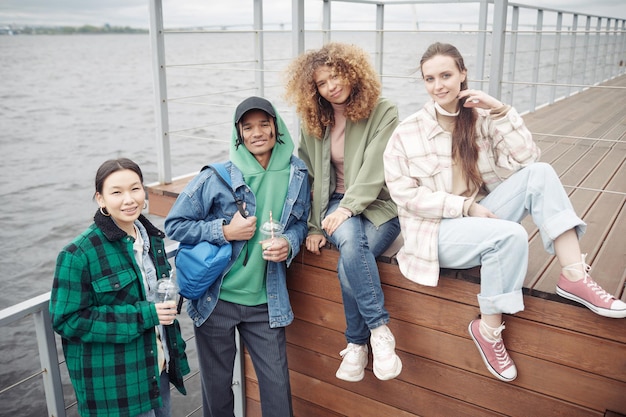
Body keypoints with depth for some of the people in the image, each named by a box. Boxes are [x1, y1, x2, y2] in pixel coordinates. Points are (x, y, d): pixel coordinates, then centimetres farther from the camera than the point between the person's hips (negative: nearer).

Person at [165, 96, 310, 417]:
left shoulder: (297, 176, -1)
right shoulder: (216, 178, -10)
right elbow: (174, 225, -5)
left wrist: (289, 243, -10)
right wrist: (225, 232, -16)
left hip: (266, 302, 2)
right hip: (215, 298, -1)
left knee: (277, 385, 8)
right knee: (216, 386, 16)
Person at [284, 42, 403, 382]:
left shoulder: (383, 112, -4)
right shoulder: (314, 122, 8)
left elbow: (374, 169, -14)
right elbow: (308, 176, 8)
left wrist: (348, 207, -24)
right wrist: (314, 226, 1)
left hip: (379, 205, -2)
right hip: (337, 204, 2)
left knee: (350, 263, -32)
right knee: (349, 239, -34)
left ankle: (356, 345, -15)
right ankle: (379, 330, -27)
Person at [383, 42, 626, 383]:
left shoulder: (480, 119, 2)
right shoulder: (407, 132, -6)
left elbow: (525, 159, -8)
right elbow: (404, 194, -11)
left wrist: (500, 111, -17)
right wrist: (465, 206, -18)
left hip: (478, 217, 4)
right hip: (434, 231, -4)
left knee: (539, 174, -17)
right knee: (510, 235, -32)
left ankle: (574, 276, -21)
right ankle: (488, 329, -13)